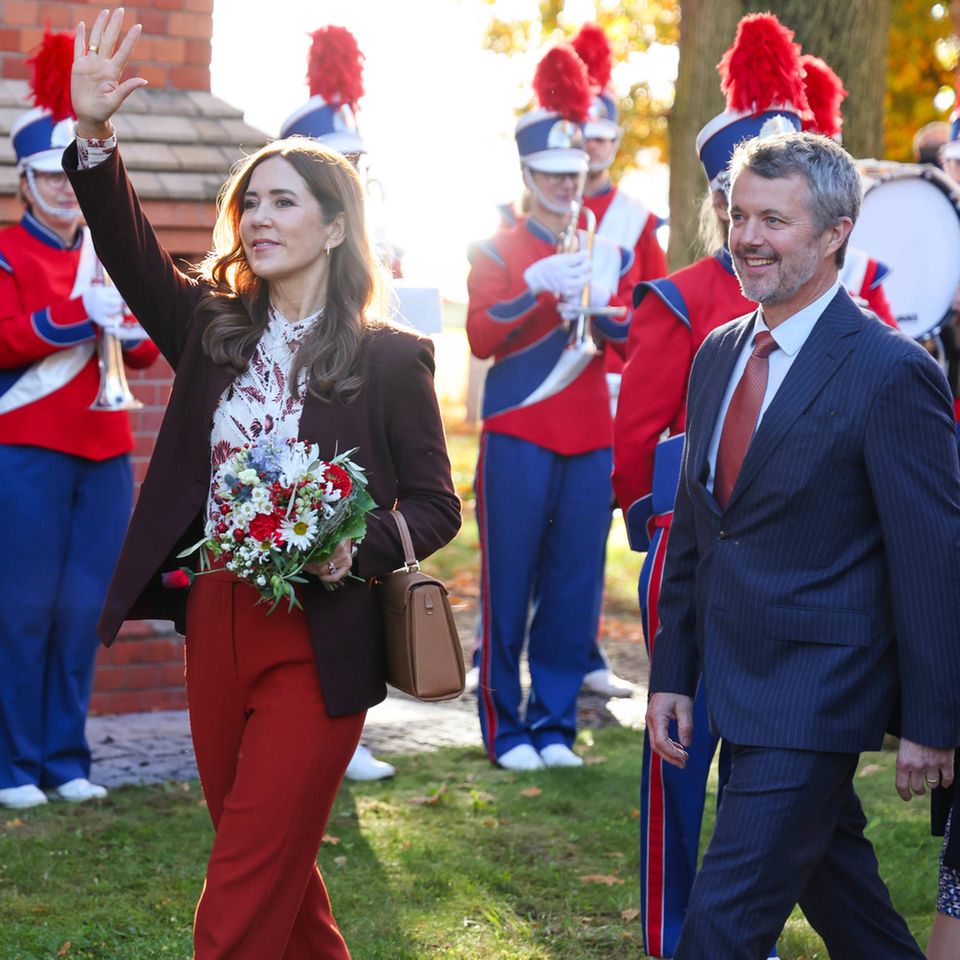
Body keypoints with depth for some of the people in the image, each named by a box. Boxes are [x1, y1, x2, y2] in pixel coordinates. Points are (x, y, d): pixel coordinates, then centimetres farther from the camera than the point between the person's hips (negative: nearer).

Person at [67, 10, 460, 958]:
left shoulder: (389, 357, -5)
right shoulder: (215, 330, 5)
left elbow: (435, 505, -1)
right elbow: (128, 248, -9)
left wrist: (356, 551, -20)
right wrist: (92, 134, -24)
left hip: (318, 645, -5)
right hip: (218, 625, 5)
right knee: (271, 872, 18)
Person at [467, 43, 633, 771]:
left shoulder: (610, 252, 15)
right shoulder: (497, 251, 3)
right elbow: (481, 338, -11)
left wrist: (597, 308, -13)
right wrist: (537, 286, -24)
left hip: (591, 443, 4)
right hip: (518, 438, -3)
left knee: (574, 590, 4)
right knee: (509, 590, -1)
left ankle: (555, 724, 14)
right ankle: (507, 729, 7)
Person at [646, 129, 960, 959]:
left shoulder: (890, 374, -15)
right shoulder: (720, 355, 8)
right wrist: (673, 673, 10)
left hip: (816, 696, -8)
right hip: (735, 681, 8)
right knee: (831, 880, 22)